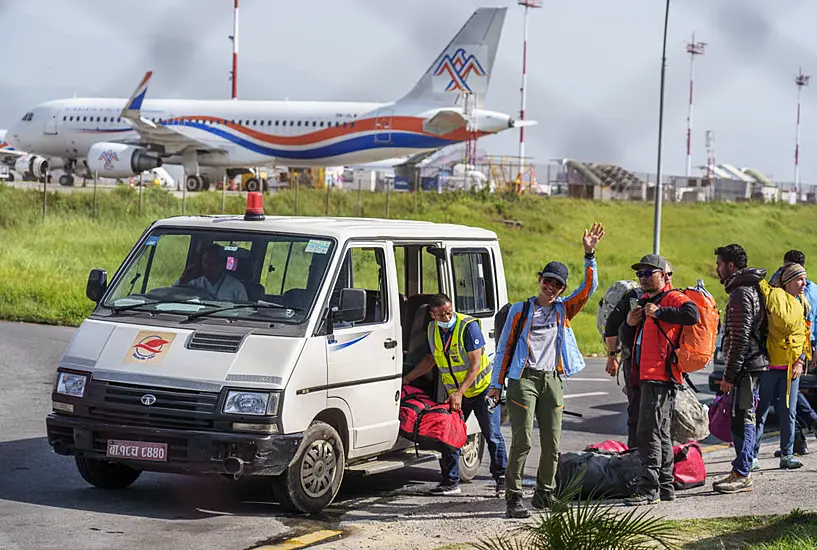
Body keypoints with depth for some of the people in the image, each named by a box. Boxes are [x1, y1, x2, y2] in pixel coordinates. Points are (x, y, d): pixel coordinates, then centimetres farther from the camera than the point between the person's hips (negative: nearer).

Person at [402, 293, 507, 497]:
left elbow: (475, 364, -23)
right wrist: (407, 379, 11)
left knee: (492, 435, -3)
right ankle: (450, 482, 8)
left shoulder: (468, 326, -21)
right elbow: (430, 359, 16)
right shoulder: (433, 330, -1)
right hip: (454, 392, 6)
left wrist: (460, 392, -27)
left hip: (482, 388, -6)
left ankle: (501, 478, 7)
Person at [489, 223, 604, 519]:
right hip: (523, 379, -4)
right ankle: (513, 498, -9)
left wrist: (589, 255, -8)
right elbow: (504, 347, 7)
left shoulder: (563, 310, 14)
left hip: (553, 380, 4)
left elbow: (588, 288, 4)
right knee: (523, 441, -11)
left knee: (552, 443, 5)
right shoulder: (520, 310, 7)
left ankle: (544, 494, 18)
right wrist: (497, 384, 2)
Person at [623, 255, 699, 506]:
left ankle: (648, 489, -14)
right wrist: (630, 323, 10)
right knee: (660, 433, 14)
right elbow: (631, 339, 32)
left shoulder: (672, 298, -7)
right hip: (648, 377, 10)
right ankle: (665, 487, 21)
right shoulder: (646, 301, 23)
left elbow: (692, 315, -29)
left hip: (661, 377, -10)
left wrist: (659, 312, -22)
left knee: (648, 433, -13)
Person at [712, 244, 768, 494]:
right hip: (754, 364, 11)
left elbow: (740, 339, -21)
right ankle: (742, 473, 16)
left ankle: (741, 475, -8)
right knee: (745, 419, 12)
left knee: (742, 419, -9)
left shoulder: (741, 294, -16)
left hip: (744, 367, -11)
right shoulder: (752, 289, 18)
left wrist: (729, 375, -20)